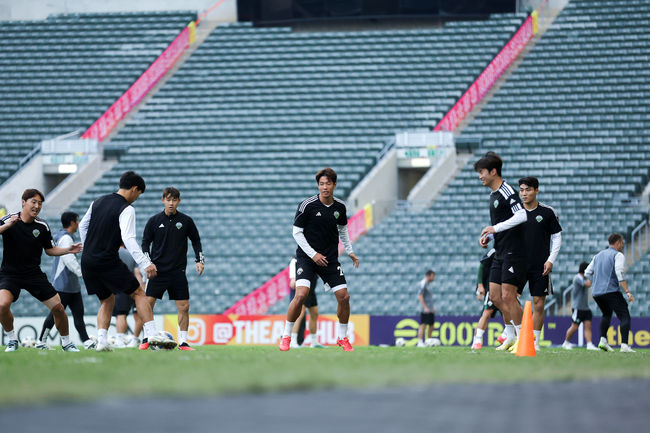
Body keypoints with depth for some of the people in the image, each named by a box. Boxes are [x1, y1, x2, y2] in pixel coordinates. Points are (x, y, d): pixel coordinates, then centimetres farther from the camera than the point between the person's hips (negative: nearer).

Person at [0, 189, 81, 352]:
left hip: (34, 274, 3)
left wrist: (68, 250, -5)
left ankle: (66, 343, 21)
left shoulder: (42, 226, -1)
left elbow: (50, 250, 11)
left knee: (58, 308, -2)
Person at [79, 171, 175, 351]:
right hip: (108, 261, -7)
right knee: (138, 293, 2)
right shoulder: (126, 209, -9)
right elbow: (128, 239, -21)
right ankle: (152, 334, -11)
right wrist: (145, 264, -26)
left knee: (107, 300, 19)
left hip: (87, 261, 7)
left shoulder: (99, 201, 13)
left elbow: (82, 226, 21)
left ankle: (101, 340, 3)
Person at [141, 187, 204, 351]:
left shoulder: (186, 221, 4)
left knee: (184, 306, -4)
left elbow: (196, 240, 15)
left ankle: (183, 342, 5)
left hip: (178, 271, 1)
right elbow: (145, 242, 6)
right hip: (157, 270, -1)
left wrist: (200, 260, 5)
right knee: (148, 303, -9)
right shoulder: (154, 221, 2)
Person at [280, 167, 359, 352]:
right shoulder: (307, 205, -13)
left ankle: (342, 338, 17)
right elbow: (297, 232, -8)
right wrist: (313, 254, -15)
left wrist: (349, 251, 17)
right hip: (306, 257, -4)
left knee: (344, 296, -4)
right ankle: (286, 336, -7)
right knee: (301, 294, -22)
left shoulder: (340, 207, 1)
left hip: (330, 259, 4)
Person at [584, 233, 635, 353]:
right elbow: (620, 273, -18)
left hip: (596, 293, 7)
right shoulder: (618, 255, -2)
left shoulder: (598, 255, 20)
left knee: (607, 314, 30)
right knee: (625, 317, -6)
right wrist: (627, 292, -22)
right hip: (611, 291, -7)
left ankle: (603, 340, 13)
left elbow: (587, 273, 19)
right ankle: (625, 345, -23)